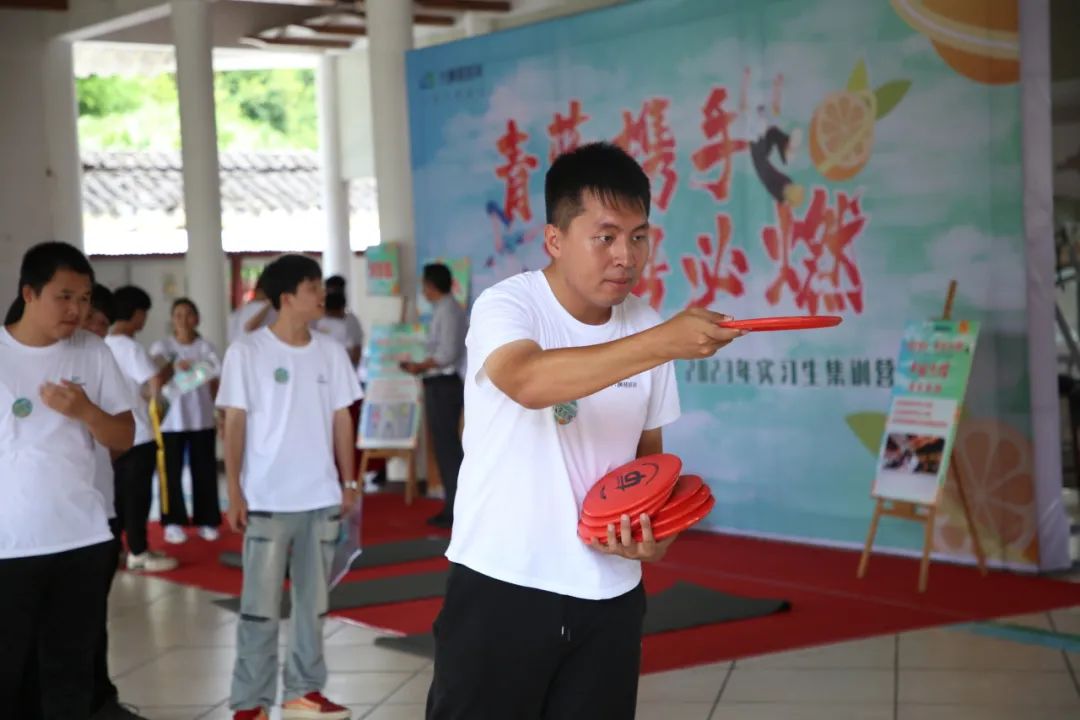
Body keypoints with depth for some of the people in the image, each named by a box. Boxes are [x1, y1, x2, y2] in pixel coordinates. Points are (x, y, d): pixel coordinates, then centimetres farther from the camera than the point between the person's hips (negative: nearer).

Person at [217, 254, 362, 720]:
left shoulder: (330, 352, 6)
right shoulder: (247, 353, -7)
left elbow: (342, 420, 11)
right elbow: (234, 425, -6)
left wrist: (348, 483, 8)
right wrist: (234, 493, -9)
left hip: (321, 498, 5)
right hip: (267, 501, -4)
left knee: (313, 602, 12)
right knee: (260, 606, -1)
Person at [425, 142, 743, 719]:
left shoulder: (645, 329, 4)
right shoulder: (505, 307, -13)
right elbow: (529, 381, -36)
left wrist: (656, 525, -6)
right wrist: (664, 342, -44)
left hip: (609, 597, 5)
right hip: (500, 588, -5)